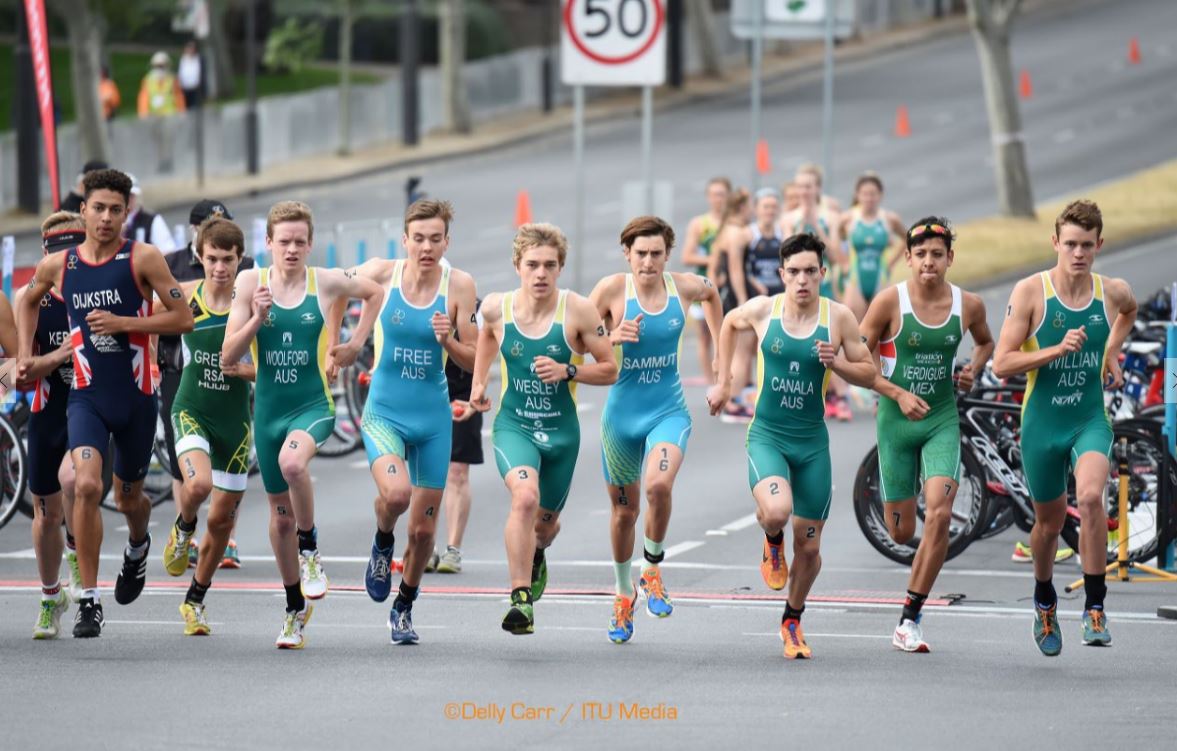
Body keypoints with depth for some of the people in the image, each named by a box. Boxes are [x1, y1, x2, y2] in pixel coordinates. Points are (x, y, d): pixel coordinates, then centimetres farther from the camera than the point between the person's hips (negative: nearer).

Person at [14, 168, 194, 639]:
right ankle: (89, 600, -15)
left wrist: (123, 323, -17)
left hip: (136, 396, -1)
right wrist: (26, 353, 15)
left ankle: (138, 547, 53)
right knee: (86, 485, -21)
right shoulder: (57, 266, 2)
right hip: (86, 396, 1)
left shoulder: (142, 259, -7)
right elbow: (28, 300, 25)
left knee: (128, 497, 15)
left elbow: (183, 318, -9)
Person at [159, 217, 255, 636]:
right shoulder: (184, 296, -5)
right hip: (192, 410, -1)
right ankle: (183, 528, 6)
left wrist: (247, 369, -22)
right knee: (198, 483, -30)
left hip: (235, 418, 1)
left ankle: (195, 601, 27)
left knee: (222, 519, 7)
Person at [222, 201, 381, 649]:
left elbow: (374, 293, 18)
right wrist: (256, 319, -19)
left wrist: (355, 345, 10)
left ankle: (310, 548, -11)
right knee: (280, 513, 11)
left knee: (293, 462, -36)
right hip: (269, 407, 3)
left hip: (313, 405, -3)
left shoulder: (327, 283, -4)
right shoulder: (251, 284, -3)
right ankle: (295, 609, 28)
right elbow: (227, 358, -5)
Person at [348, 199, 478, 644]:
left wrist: (447, 341, -21)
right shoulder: (381, 274, -9)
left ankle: (404, 607, 34)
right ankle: (382, 542, 6)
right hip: (384, 411, -1)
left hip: (434, 417, 2)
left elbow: (473, 361, -3)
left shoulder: (459, 285, -7)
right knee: (395, 492, -30)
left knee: (423, 528, 7)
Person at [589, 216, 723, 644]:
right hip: (622, 411, 0)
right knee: (624, 508, 12)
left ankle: (652, 568, -2)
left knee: (659, 485, -28)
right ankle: (624, 593, 36)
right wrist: (611, 338, -28)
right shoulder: (612, 289, -11)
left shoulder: (686, 287, -4)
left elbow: (711, 294, 21)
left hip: (668, 411, 0)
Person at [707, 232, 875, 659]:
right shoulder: (761, 311, -6)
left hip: (812, 441, 1)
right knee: (776, 510, -31)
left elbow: (869, 374, 2)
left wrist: (836, 363, -17)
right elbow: (729, 323, 18)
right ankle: (772, 541, 7)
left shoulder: (838, 317, -6)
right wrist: (723, 381, 17)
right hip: (767, 435, -1)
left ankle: (793, 620, 32)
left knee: (808, 545, 7)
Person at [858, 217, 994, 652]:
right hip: (897, 420, -1)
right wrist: (899, 394, -19)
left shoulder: (969, 305, -2)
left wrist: (973, 371, 0)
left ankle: (909, 621, -11)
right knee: (900, 533, 5)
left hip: (943, 420, 1)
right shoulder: (890, 301, -11)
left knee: (939, 515, -19)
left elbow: (986, 342, 20)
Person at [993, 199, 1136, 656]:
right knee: (1049, 520, 14)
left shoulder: (1113, 293, -2)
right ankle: (1044, 603, 43)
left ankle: (1095, 607, -17)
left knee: (1090, 496, -27)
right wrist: (1057, 350, -25)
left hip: (1091, 418, 0)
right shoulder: (1030, 292, -11)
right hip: (1042, 424, 0)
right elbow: (1002, 364, -15)